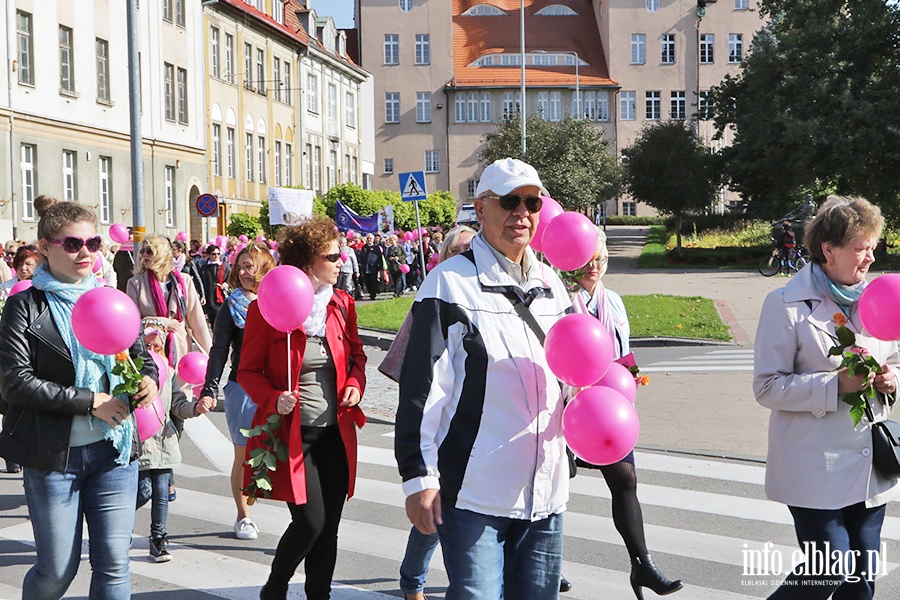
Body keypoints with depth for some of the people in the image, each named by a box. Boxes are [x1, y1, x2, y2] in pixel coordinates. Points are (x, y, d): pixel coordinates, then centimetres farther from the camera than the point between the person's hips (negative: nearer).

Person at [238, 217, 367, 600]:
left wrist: (355, 385, 0)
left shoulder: (341, 304, 6)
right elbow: (248, 371, -3)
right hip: (292, 433, -5)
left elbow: (357, 355, 19)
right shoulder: (266, 309, -9)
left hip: (335, 433, 5)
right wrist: (273, 400, -20)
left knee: (329, 526, 7)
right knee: (310, 522, -9)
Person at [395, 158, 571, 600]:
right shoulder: (451, 283, -6)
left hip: (545, 492, 6)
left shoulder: (552, 286, 13)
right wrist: (418, 477, -13)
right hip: (474, 493, -6)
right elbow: (421, 389, -9)